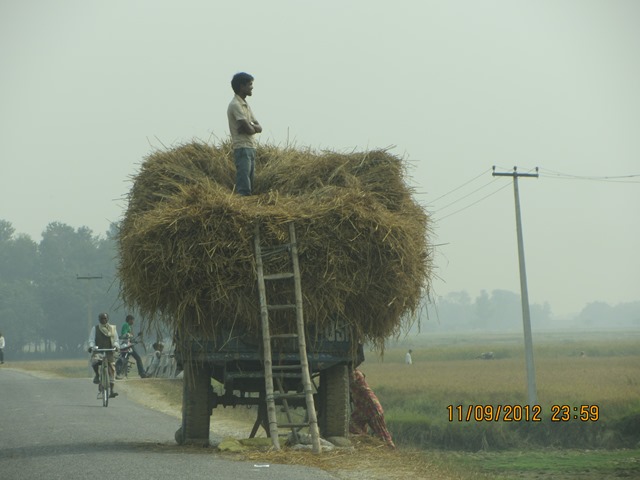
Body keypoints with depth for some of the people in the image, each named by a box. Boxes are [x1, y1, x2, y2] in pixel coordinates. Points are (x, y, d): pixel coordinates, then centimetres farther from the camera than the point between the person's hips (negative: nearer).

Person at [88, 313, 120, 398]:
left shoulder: (112, 328, 13)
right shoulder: (95, 328, 9)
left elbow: (116, 340, 10)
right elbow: (91, 339, 4)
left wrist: (116, 346, -12)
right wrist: (91, 346, -17)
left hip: (109, 352, 2)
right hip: (98, 351, -2)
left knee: (112, 370, -8)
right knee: (95, 361, -34)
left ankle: (112, 391, -6)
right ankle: (97, 375, -4)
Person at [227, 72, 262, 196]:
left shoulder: (246, 105, 18)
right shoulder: (235, 105, -11)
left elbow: (259, 128, 12)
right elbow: (248, 129, -18)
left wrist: (250, 126, -8)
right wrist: (254, 127, 4)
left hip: (251, 148, 10)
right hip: (242, 148, -10)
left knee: (249, 185, 9)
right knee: (244, 189, -16)